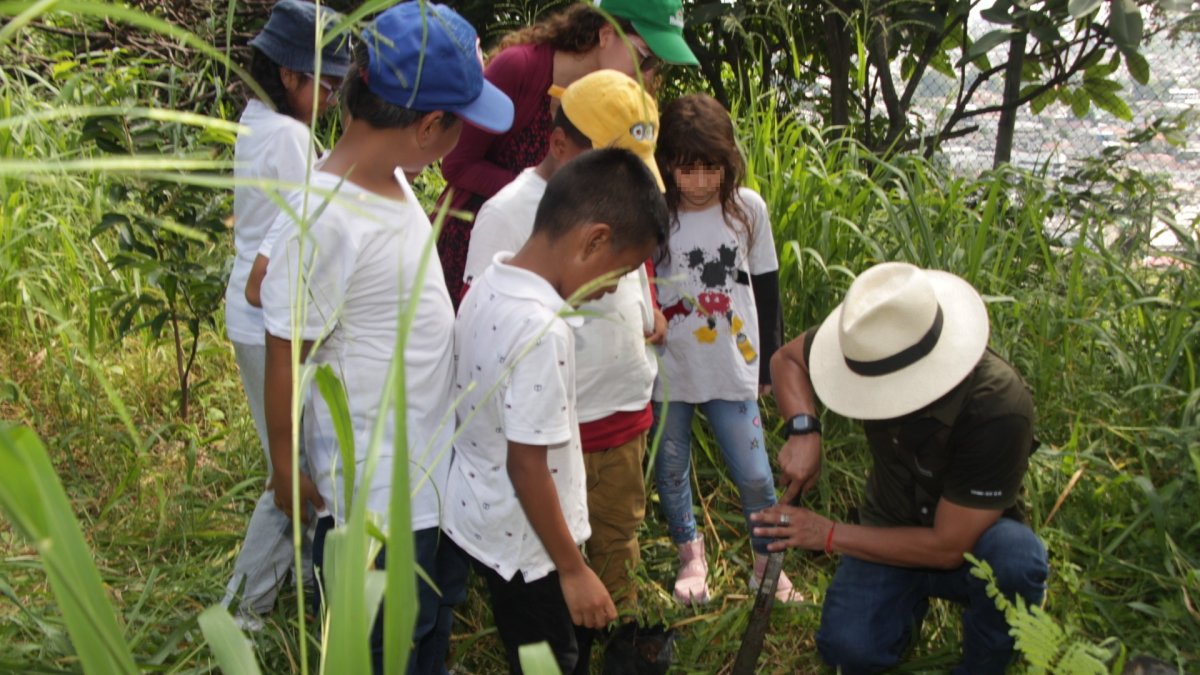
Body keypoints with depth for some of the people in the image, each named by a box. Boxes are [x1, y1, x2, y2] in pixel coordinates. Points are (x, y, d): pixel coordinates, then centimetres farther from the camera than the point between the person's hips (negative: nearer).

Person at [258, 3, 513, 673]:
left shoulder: (390, 178, -4)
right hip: (378, 492, -8)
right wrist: (287, 471, -9)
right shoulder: (325, 218, -29)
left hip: (439, 463, 8)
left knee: (438, 612, 29)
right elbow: (286, 359, -18)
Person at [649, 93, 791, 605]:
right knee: (670, 472, 13)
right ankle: (691, 556, 35)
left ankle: (767, 561, 26)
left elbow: (766, 289, 5)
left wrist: (769, 363, 8)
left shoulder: (748, 208, -4)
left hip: (732, 369, 0)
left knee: (755, 476, 4)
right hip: (667, 371, 0)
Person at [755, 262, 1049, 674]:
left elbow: (948, 547, -28)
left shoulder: (1000, 410, -33)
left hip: (972, 541, -3)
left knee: (1014, 558, -38)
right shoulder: (875, 350, -21)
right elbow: (787, 359, -2)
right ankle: (909, 603, 14)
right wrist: (803, 429, -22)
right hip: (891, 531, 3)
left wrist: (829, 536, -24)